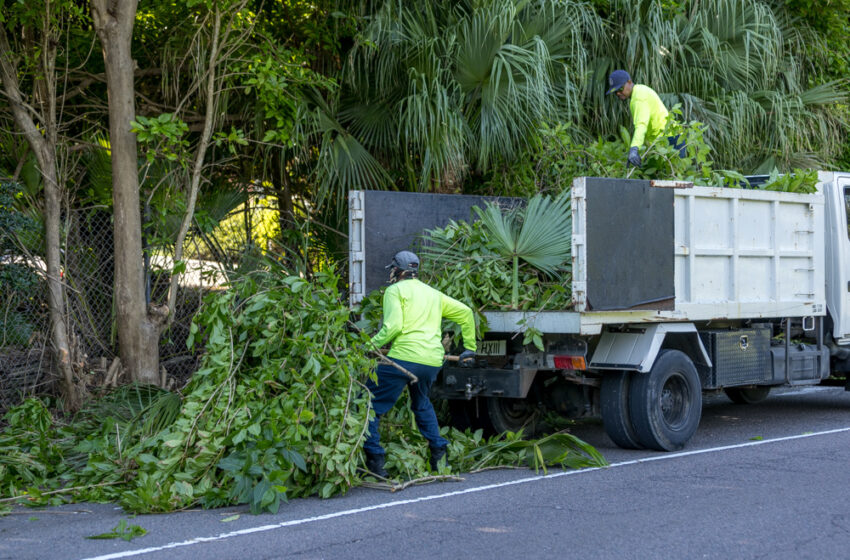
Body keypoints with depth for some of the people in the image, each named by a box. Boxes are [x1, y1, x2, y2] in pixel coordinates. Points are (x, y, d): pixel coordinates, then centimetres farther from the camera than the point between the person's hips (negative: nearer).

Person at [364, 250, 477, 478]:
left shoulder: (395, 290, 4)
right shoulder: (433, 293, 24)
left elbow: (393, 326, -11)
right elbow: (465, 313, 25)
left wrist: (372, 344, -3)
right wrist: (469, 348, 30)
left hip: (404, 357, -7)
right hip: (433, 362, 7)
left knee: (369, 405, -1)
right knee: (422, 404, 32)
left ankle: (374, 460, -11)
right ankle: (438, 454, 26)